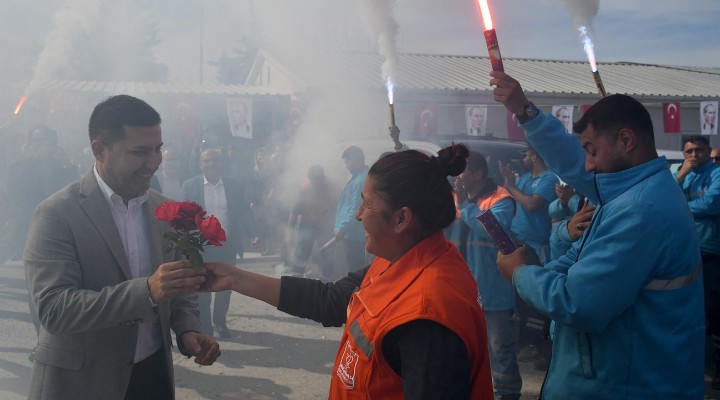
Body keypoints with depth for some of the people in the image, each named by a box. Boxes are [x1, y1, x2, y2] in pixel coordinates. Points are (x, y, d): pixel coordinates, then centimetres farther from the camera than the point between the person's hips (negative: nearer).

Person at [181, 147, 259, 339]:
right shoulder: (190, 185, -4)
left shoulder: (234, 185, 2)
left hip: (227, 244, 2)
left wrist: (252, 233, -11)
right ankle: (204, 326, 20)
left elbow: (244, 211, 2)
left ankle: (220, 321, 32)